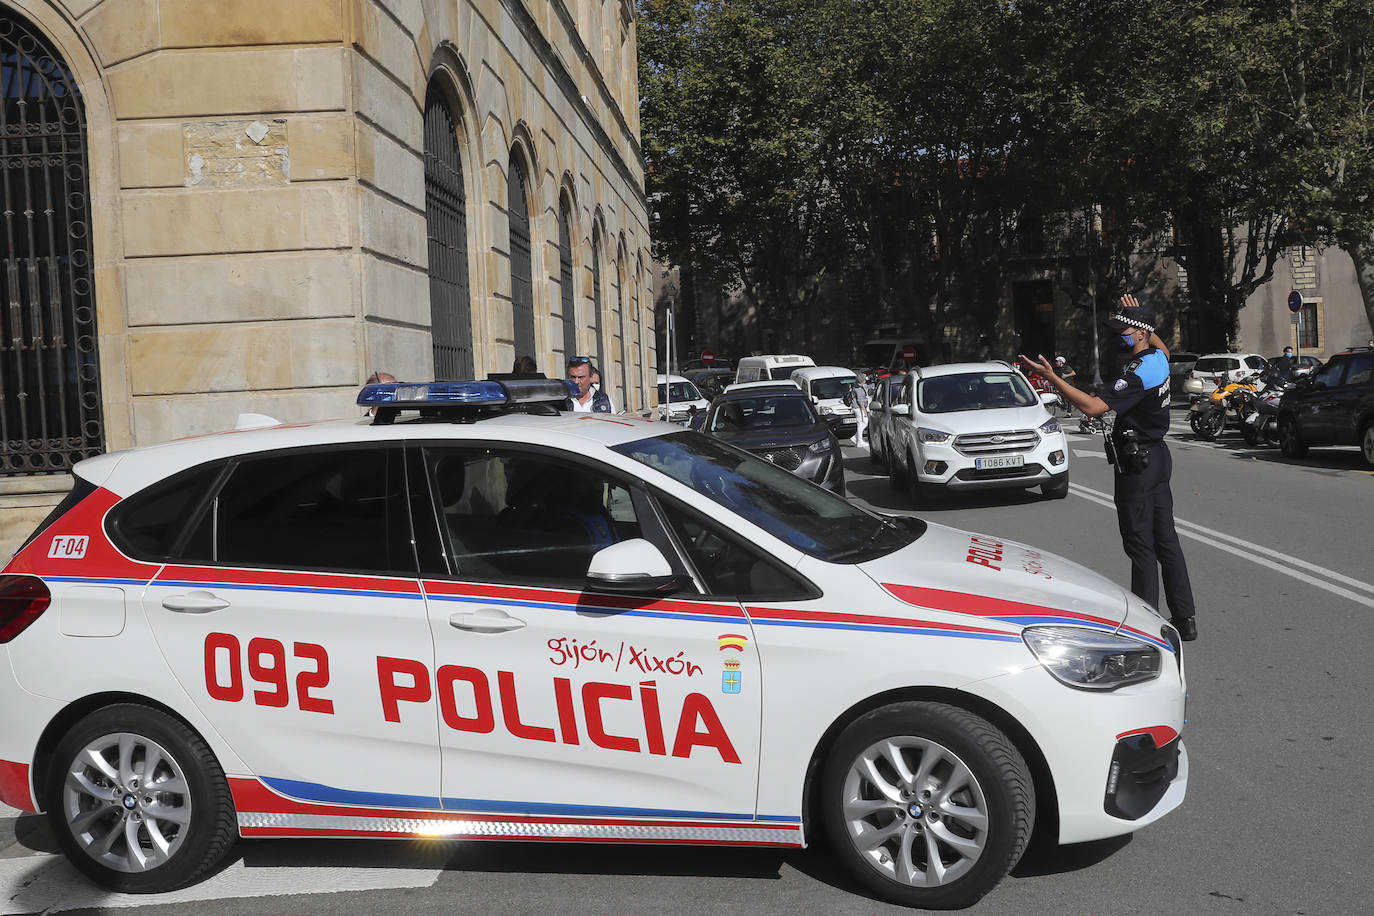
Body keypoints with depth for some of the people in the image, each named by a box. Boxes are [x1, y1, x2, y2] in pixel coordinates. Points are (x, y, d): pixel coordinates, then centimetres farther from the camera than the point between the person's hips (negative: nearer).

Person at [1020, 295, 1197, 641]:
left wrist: (1053, 378, -31)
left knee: (1140, 543, -6)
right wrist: (1138, 315, 34)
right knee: (1165, 539, 12)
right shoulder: (1159, 359, 8)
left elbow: (1093, 406, -30)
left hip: (1137, 463, -10)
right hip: (1158, 456, 10)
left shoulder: (1137, 374, -21)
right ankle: (1184, 617, 18)